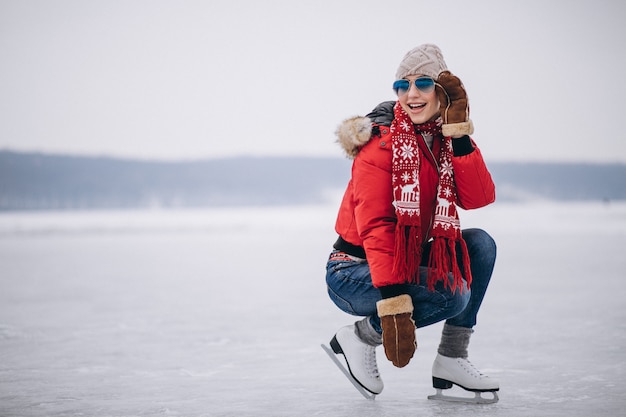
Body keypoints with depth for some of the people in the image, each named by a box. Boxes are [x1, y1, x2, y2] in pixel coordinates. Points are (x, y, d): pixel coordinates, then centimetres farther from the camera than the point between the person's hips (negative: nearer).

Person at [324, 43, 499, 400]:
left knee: (480, 245, -8)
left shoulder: (444, 140, 3)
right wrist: (393, 306, -35)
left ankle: (452, 359, -5)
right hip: (354, 272, -8)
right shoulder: (381, 144, -19)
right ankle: (359, 337, -7)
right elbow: (376, 229, -27)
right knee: (452, 292, -26)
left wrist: (459, 135, -20)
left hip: (409, 261, 8)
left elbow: (478, 198, -11)